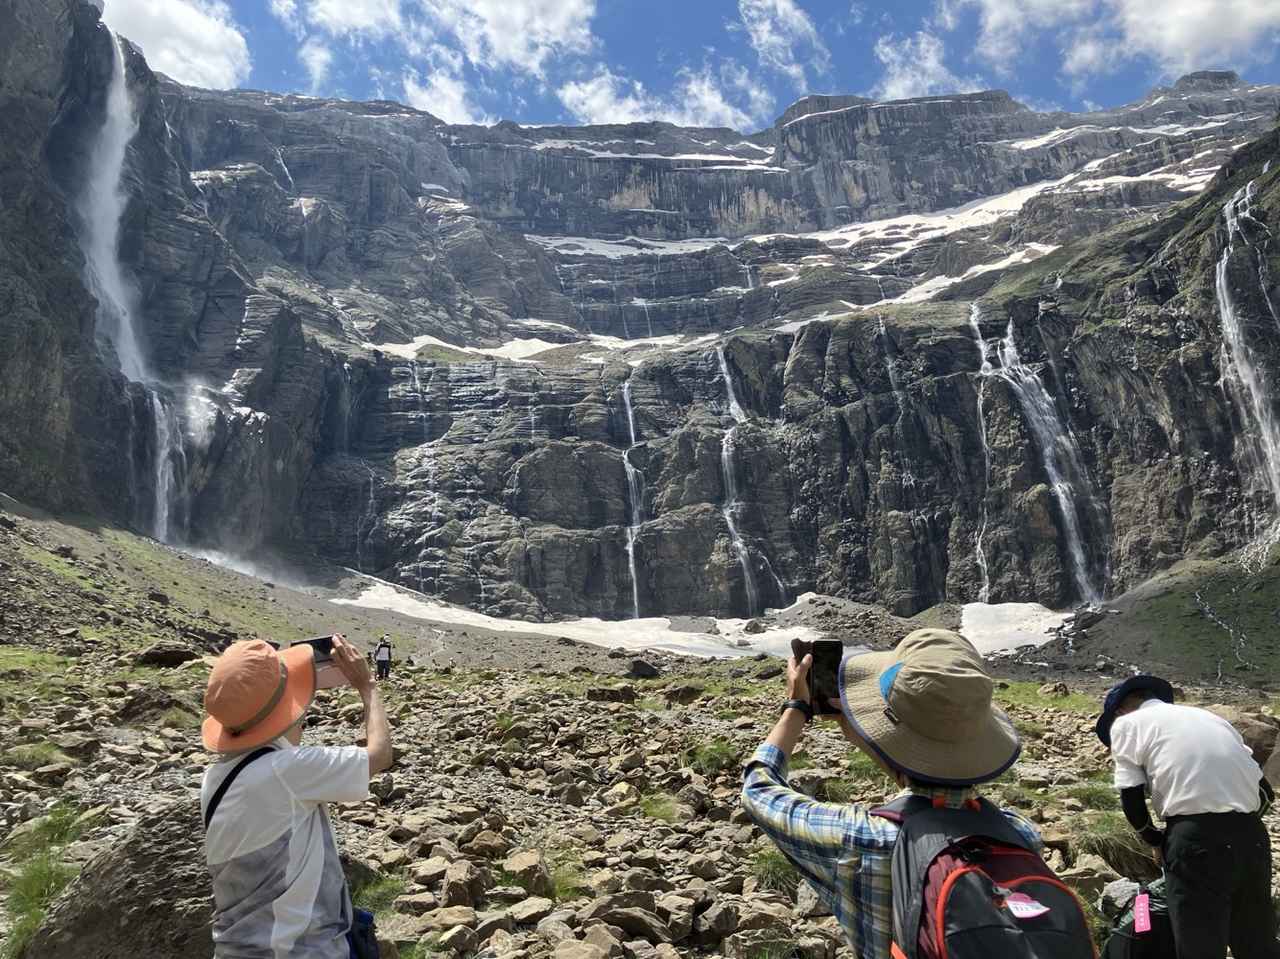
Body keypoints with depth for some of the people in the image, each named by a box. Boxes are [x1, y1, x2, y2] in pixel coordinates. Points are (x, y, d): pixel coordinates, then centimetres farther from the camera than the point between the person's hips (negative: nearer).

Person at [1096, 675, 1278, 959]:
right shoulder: (1208, 716, 26)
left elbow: (1131, 800, 3)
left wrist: (1156, 841, 18)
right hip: (1252, 836, 6)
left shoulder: (1125, 723, 10)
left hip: (1195, 837, -6)